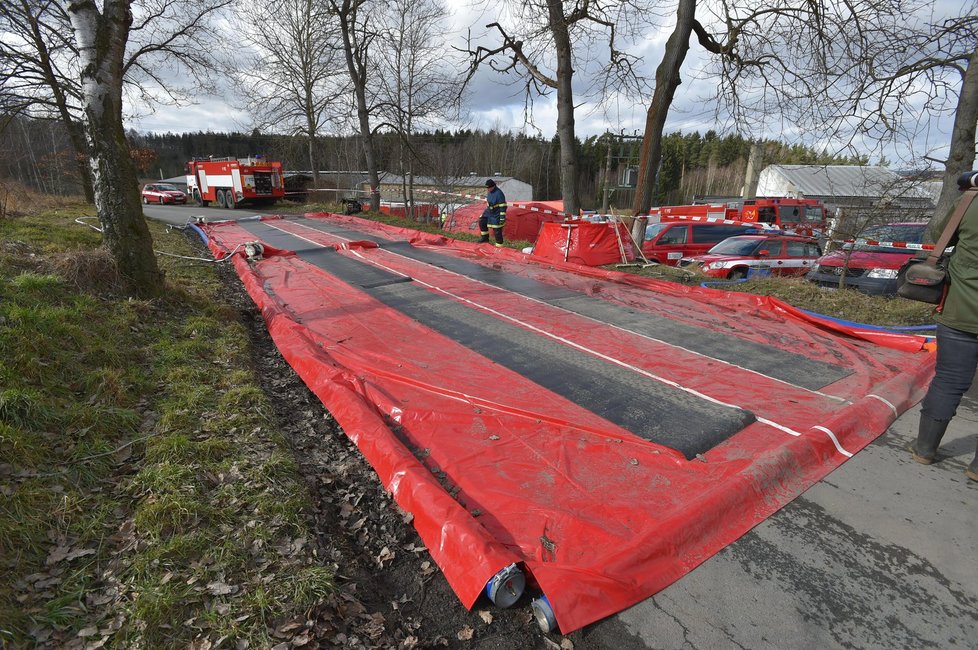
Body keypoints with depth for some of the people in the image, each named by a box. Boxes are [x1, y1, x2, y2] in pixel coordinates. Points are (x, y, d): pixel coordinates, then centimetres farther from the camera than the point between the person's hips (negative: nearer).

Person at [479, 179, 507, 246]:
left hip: (496, 215, -9)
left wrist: (502, 218, -25)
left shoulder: (499, 194, -27)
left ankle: (499, 245, 10)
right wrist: (487, 209, 25)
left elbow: (503, 207, -25)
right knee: (482, 222, 8)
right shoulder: (489, 192, -1)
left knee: (497, 230, -4)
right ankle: (485, 238, 22)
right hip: (489, 212, 9)